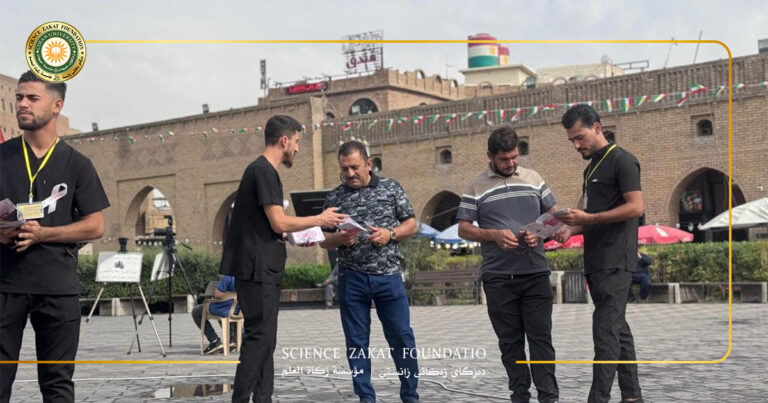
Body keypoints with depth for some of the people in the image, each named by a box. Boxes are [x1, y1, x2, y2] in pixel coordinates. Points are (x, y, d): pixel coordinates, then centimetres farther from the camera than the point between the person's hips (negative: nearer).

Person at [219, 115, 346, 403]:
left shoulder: (259, 170, 18)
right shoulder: (264, 171, -13)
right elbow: (279, 222, -18)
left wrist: (297, 237, 11)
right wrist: (320, 220, -7)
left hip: (262, 270, 10)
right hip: (257, 270, -10)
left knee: (264, 339, 11)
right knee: (259, 338, -9)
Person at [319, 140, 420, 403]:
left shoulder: (391, 188, 4)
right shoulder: (334, 198, 5)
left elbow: (411, 224, 8)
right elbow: (323, 241, 8)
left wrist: (390, 234, -11)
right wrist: (339, 238, -14)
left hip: (388, 276, -1)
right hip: (352, 279, 1)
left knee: (402, 338, 2)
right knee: (356, 342, 5)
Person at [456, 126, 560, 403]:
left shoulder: (533, 179, 9)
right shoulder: (476, 187, 3)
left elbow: (553, 215, 13)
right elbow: (463, 229, 2)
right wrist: (494, 235, -15)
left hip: (536, 274, 1)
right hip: (498, 278, -1)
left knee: (541, 337, 0)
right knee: (510, 341, 8)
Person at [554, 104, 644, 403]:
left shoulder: (621, 160, -7)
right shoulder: (591, 167, 20)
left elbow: (636, 207, -16)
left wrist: (587, 218, -19)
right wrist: (572, 228, 6)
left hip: (615, 262, -9)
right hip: (595, 262, 9)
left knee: (605, 330, -12)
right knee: (617, 329, 11)